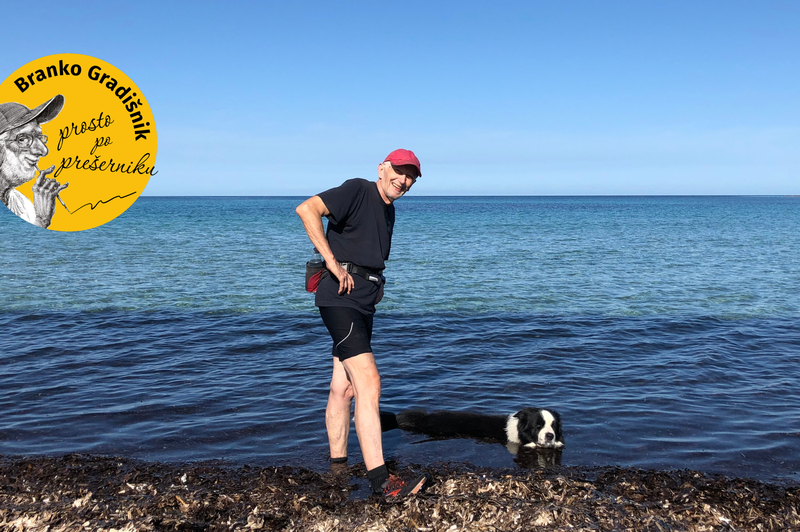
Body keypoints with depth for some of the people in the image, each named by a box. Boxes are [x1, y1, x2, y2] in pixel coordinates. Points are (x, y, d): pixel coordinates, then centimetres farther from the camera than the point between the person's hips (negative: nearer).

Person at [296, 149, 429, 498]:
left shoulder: (388, 209, 19)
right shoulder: (358, 190, -8)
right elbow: (307, 209, -21)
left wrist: (376, 285, 16)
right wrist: (333, 263, -22)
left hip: (363, 303, 9)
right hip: (341, 298, -9)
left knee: (344, 387, 14)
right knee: (368, 383, -16)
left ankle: (337, 467, 23)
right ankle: (379, 480, -15)